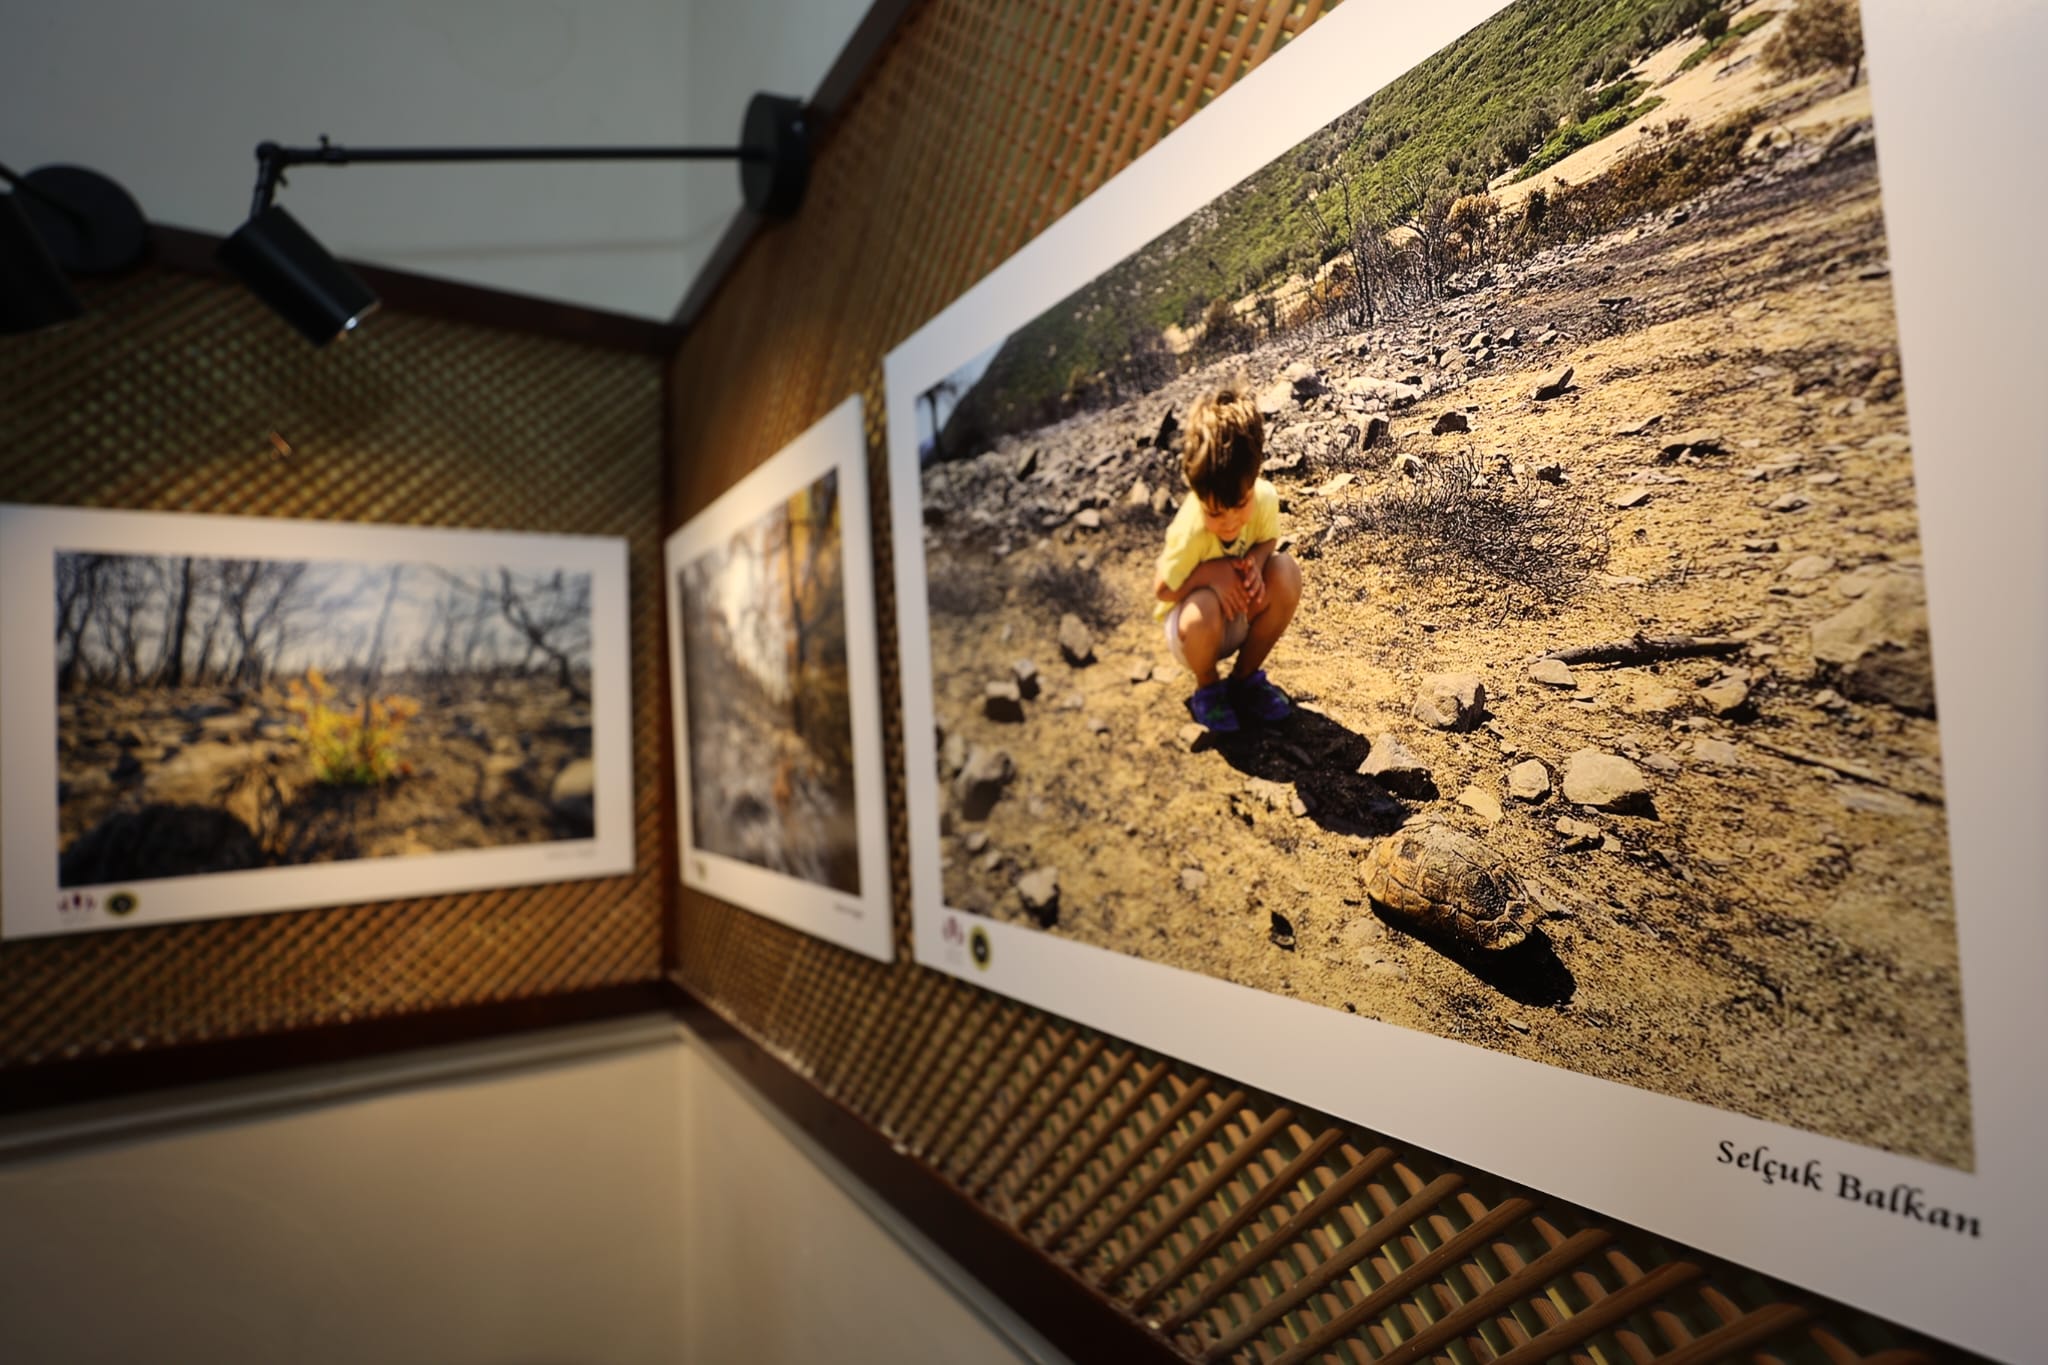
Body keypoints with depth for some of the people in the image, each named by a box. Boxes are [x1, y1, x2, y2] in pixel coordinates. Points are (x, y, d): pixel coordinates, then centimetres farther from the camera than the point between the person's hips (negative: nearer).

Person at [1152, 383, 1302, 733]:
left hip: (1242, 614, 5)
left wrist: (1255, 562, -24)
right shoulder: (1190, 532, -32)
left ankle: (1246, 676, 1)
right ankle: (1207, 687, -1)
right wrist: (1208, 573, -35)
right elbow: (1163, 590, -19)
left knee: (1287, 572, -23)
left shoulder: (1265, 498, -21)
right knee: (1203, 611, -38)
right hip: (1192, 626, -4)